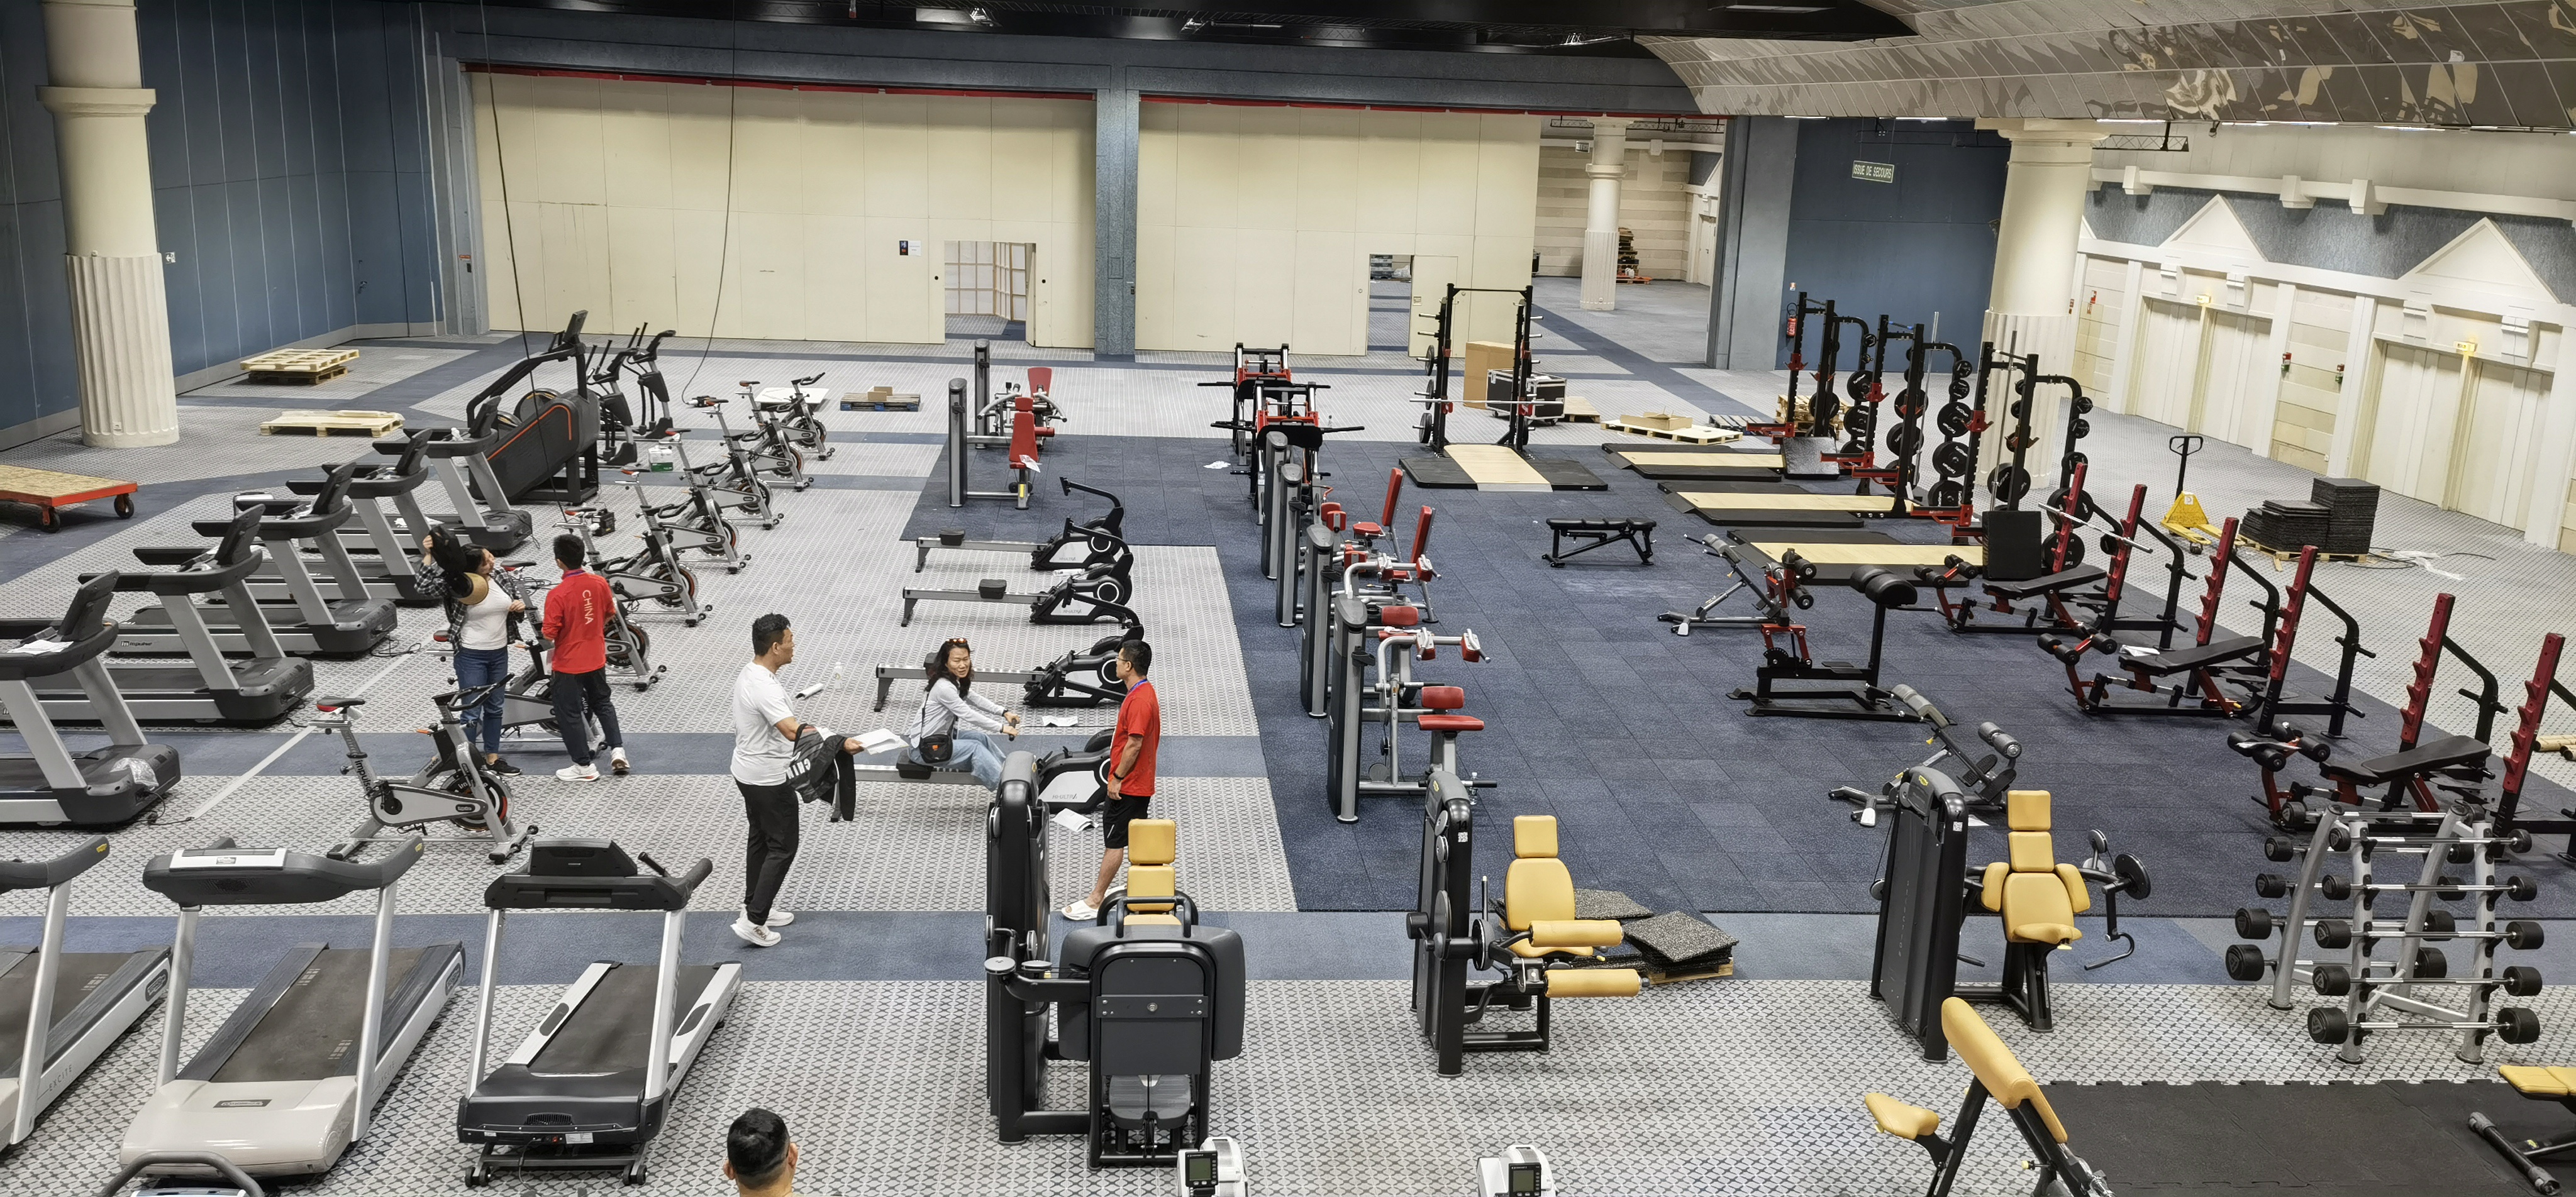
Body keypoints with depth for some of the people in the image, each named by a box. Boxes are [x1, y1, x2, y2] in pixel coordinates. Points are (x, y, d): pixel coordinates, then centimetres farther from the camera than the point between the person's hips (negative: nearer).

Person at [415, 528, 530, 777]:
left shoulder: (501, 575, -2)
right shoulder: (458, 586, -17)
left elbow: (519, 584, 17)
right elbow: (427, 582, -30)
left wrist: (521, 602, -3)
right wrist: (428, 555, -39)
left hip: (500, 652, 6)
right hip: (471, 655, -6)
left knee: (495, 708, 16)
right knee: (472, 713, -5)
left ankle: (492, 757, 28)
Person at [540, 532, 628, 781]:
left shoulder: (557, 594, -25)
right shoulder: (599, 583, -8)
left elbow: (550, 634, -21)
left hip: (569, 664, -5)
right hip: (596, 659, 6)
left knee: (568, 713, 9)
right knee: (602, 703, 25)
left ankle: (584, 766, 15)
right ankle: (617, 749, 16)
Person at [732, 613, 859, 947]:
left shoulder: (748, 673, 3)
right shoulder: (765, 688, -29)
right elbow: (793, 731, -40)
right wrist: (840, 743, -42)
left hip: (748, 771, 10)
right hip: (769, 780, -10)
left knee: (760, 839, 20)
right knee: (782, 847, -1)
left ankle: (756, 908, 31)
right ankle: (753, 922, 0)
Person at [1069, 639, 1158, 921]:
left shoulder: (1139, 700, -24)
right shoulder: (1145, 691, 9)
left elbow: (1134, 744, -25)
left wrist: (1117, 778, -18)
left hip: (1128, 785, -10)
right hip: (1140, 783, 10)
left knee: (1113, 842, -3)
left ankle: (1095, 902, 3)